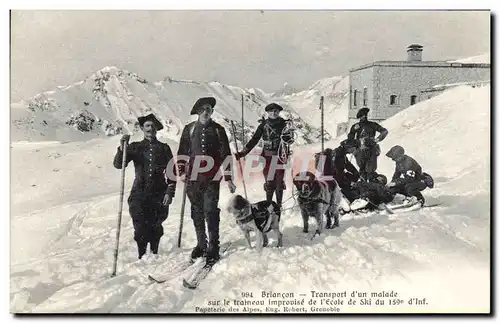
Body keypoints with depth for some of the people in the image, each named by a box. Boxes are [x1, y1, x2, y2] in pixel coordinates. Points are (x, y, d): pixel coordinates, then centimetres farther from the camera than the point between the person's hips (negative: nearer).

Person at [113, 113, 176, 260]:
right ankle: (142, 256, 12)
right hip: (139, 194, 0)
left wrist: (169, 192, -2)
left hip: (159, 195, 1)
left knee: (156, 228, 6)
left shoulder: (164, 148, 8)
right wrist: (122, 147, -17)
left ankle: (154, 254, 23)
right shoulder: (135, 147, 8)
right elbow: (118, 164, -1)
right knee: (141, 228, -4)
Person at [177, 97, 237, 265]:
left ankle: (213, 247, 0)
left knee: (211, 211, -8)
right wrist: (181, 170, 5)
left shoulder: (218, 130, 6)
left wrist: (229, 178, 1)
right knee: (197, 212, 9)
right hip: (193, 178, 2)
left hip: (212, 178, -2)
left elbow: (226, 154, 5)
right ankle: (201, 244, 23)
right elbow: (182, 152, 14)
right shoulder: (189, 129, 9)